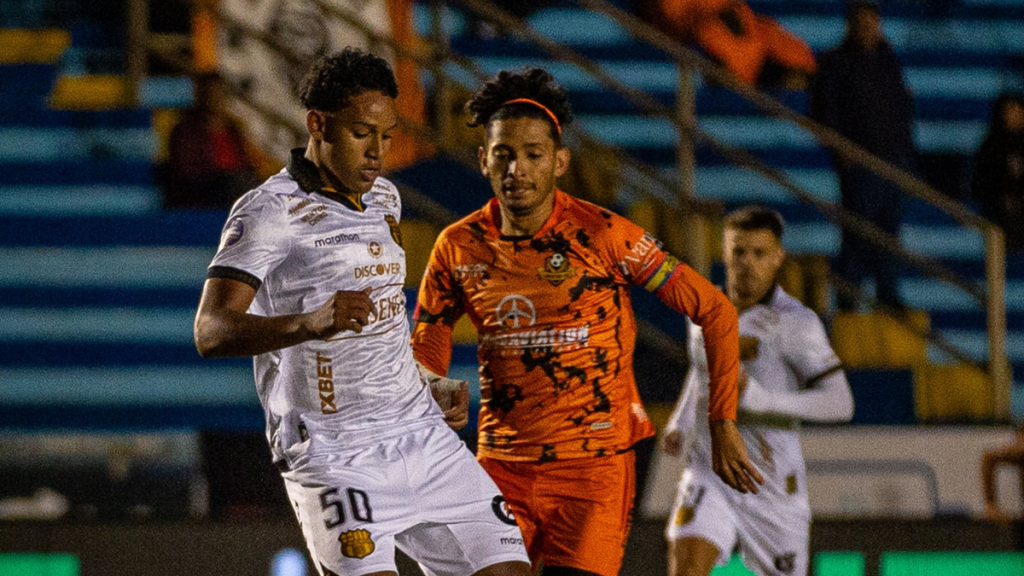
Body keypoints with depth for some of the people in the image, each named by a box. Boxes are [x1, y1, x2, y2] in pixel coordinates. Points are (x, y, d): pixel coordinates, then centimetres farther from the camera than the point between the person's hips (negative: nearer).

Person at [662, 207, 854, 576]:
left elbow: (840, 404, -19)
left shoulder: (795, 323, -12)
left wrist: (759, 399, -30)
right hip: (708, 475, 3)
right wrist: (678, 424, 12)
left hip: (773, 486, -3)